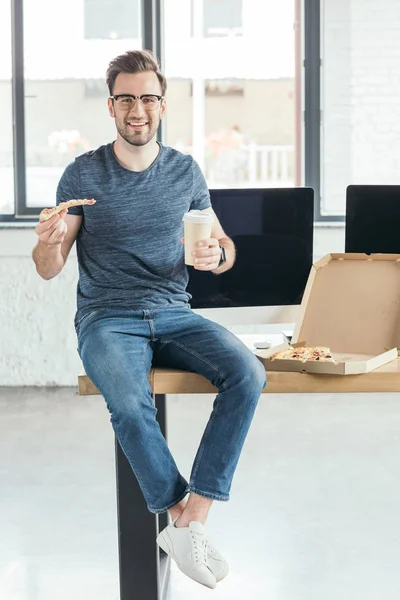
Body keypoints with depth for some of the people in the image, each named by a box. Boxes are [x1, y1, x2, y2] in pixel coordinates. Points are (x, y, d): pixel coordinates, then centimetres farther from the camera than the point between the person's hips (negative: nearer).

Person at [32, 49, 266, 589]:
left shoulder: (185, 171, 8)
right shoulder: (83, 174, 0)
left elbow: (226, 248, 15)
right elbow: (48, 270, 1)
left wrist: (216, 256, -9)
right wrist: (51, 242, -23)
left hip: (173, 315, 3)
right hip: (107, 318, -3)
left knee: (247, 374, -26)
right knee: (129, 403, -35)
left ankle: (189, 520, -25)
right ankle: (183, 517, -16)